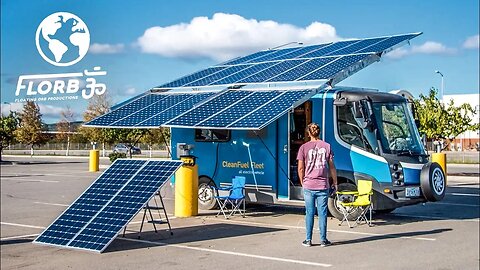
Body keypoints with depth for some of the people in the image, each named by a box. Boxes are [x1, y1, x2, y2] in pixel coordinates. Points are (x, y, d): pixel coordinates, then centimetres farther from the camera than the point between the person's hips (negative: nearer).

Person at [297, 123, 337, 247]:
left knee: (309, 213, 6)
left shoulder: (304, 147, -1)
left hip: (309, 186, -1)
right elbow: (331, 167, 3)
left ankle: (308, 240, 10)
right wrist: (335, 182, 12)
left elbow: (301, 168, -2)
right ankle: (323, 240, 10)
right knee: (322, 213, 6)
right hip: (323, 185, 1)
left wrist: (302, 182, 11)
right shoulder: (326, 146, 3)